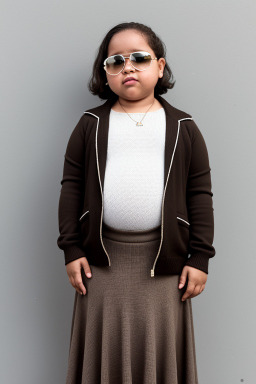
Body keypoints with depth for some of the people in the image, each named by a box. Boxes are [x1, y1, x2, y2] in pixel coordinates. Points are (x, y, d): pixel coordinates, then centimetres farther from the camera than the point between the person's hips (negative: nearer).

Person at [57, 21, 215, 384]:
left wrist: (199, 257, -2)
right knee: (105, 347, 9)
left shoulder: (183, 127, 4)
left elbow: (200, 194, 2)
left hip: (163, 258, 0)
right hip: (103, 258, 1)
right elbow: (71, 186, 4)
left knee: (160, 348, 7)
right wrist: (71, 248, -2)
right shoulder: (91, 124, 5)